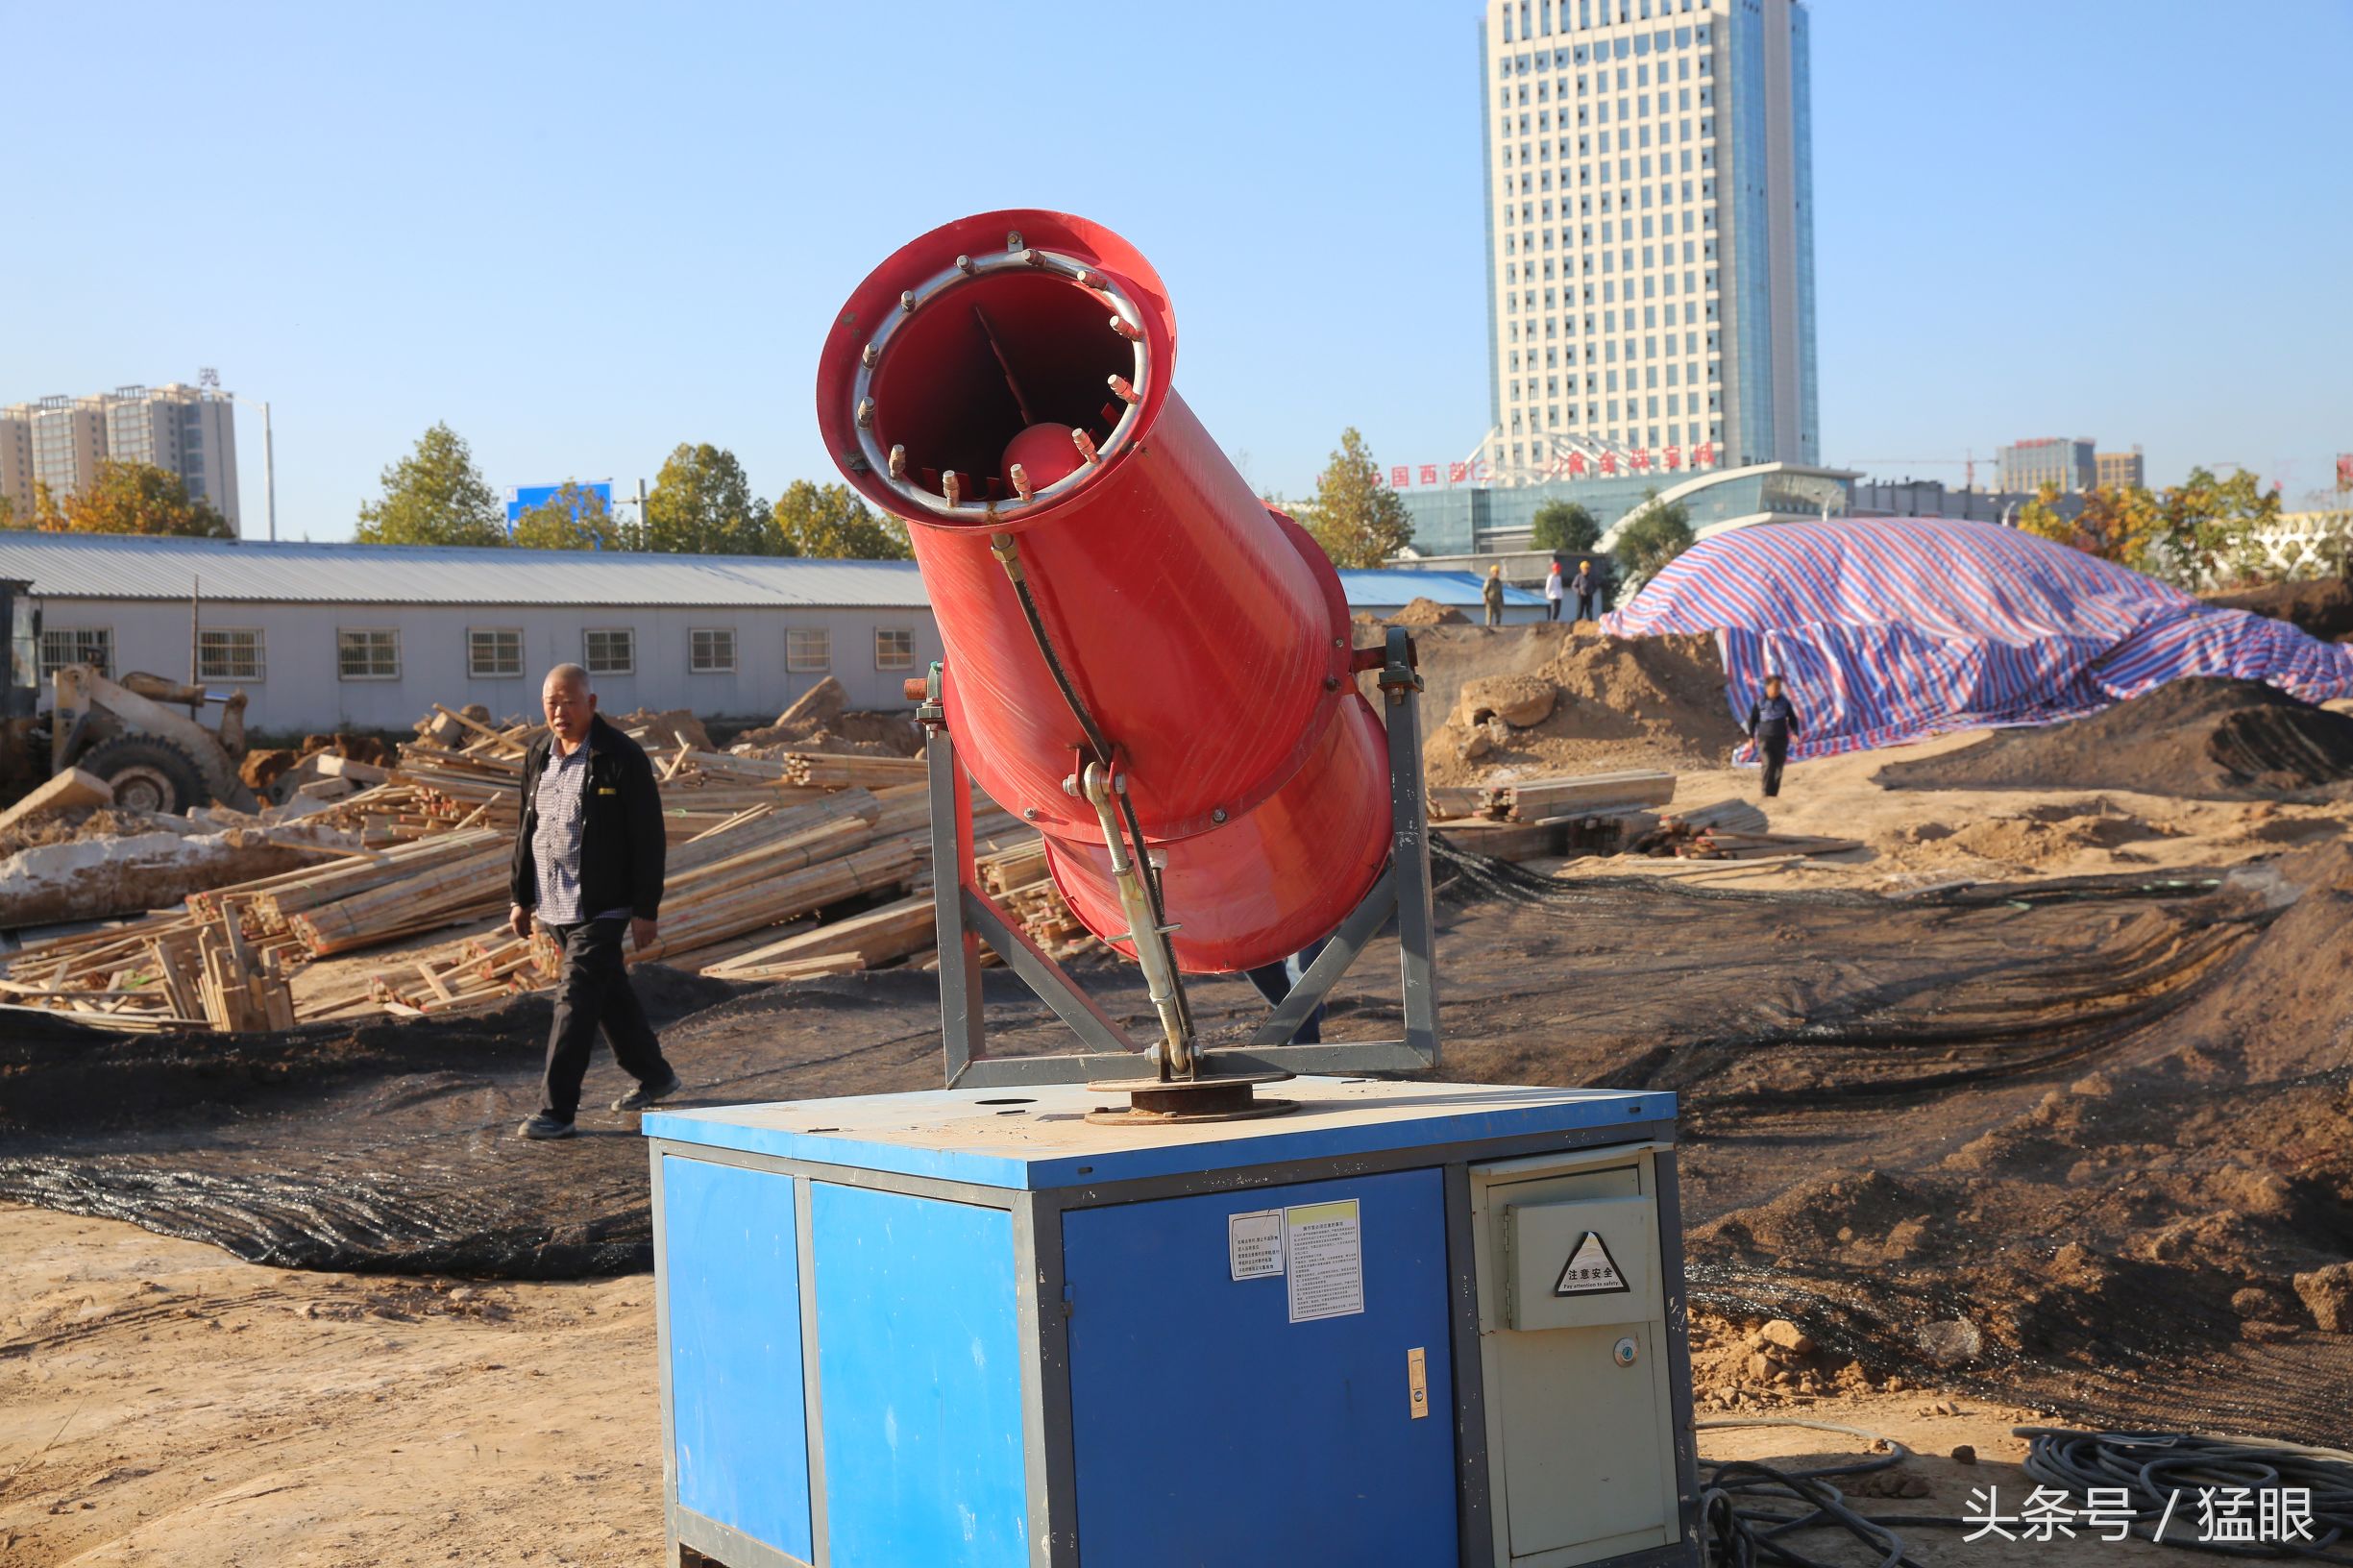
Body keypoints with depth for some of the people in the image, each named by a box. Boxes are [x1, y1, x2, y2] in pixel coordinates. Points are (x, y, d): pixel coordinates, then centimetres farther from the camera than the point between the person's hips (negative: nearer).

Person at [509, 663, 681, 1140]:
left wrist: (646, 909, -14)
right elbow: (527, 828, 17)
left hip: (599, 906, -7)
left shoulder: (621, 757, -12)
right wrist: (521, 897, 15)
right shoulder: (539, 756, 8)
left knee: (576, 1001, -10)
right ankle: (654, 1077, 34)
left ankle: (556, 1110, -8)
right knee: (610, 994, 18)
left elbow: (648, 837, -11)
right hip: (554, 904, 7)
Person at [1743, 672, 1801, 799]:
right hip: (1765, 739, -2)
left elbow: (1792, 719, 7)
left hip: (1781, 740, 2)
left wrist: (1795, 733, -8)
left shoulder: (1785, 702, -1)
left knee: (1778, 769, 4)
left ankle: (1773, 795, 16)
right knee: (1768, 765, -20)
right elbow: (1752, 720, 4)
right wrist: (1751, 737, -2)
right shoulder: (1759, 703, -5)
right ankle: (1766, 794, -17)